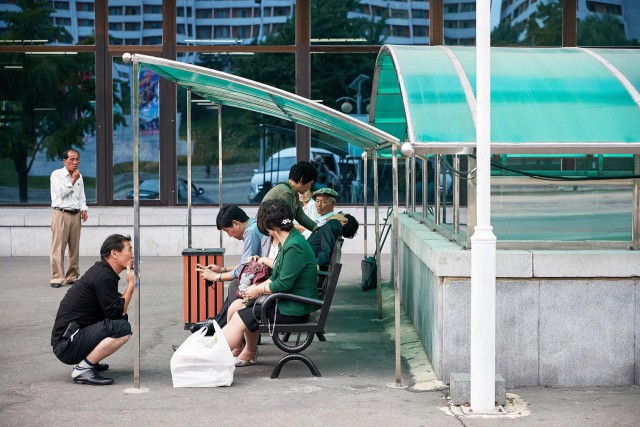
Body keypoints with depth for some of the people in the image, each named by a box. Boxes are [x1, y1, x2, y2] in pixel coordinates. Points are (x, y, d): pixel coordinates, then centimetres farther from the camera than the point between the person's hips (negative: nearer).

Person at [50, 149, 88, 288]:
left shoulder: (79, 176, 15)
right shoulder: (56, 175, -3)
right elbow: (62, 193, -13)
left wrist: (84, 209, 3)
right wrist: (73, 181, -10)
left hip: (76, 214, 6)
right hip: (61, 214, -6)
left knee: (75, 247, 7)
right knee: (58, 246, -9)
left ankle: (72, 276, 15)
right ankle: (57, 277, -9)